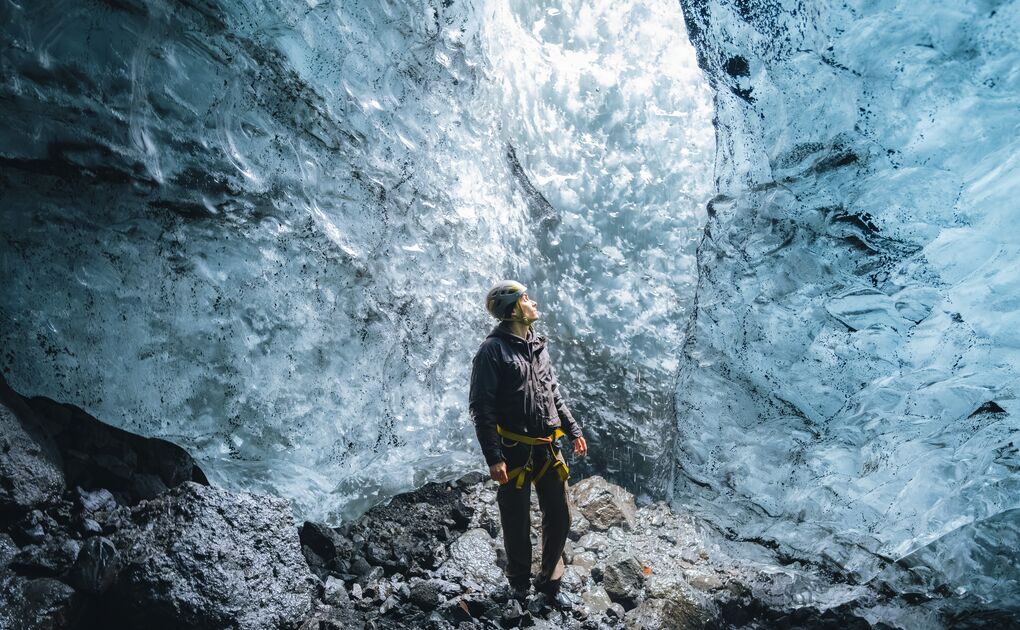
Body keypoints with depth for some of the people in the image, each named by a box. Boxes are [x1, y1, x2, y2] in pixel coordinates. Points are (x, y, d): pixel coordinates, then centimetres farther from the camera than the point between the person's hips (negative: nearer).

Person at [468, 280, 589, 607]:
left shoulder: (538, 345, 10)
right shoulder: (493, 350, -13)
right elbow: (481, 408, -15)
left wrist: (573, 431, 16)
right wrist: (493, 458, -19)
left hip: (548, 449, 6)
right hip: (514, 452, -6)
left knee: (559, 519, 14)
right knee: (517, 524, 10)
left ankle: (549, 581, 35)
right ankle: (519, 581, 36)